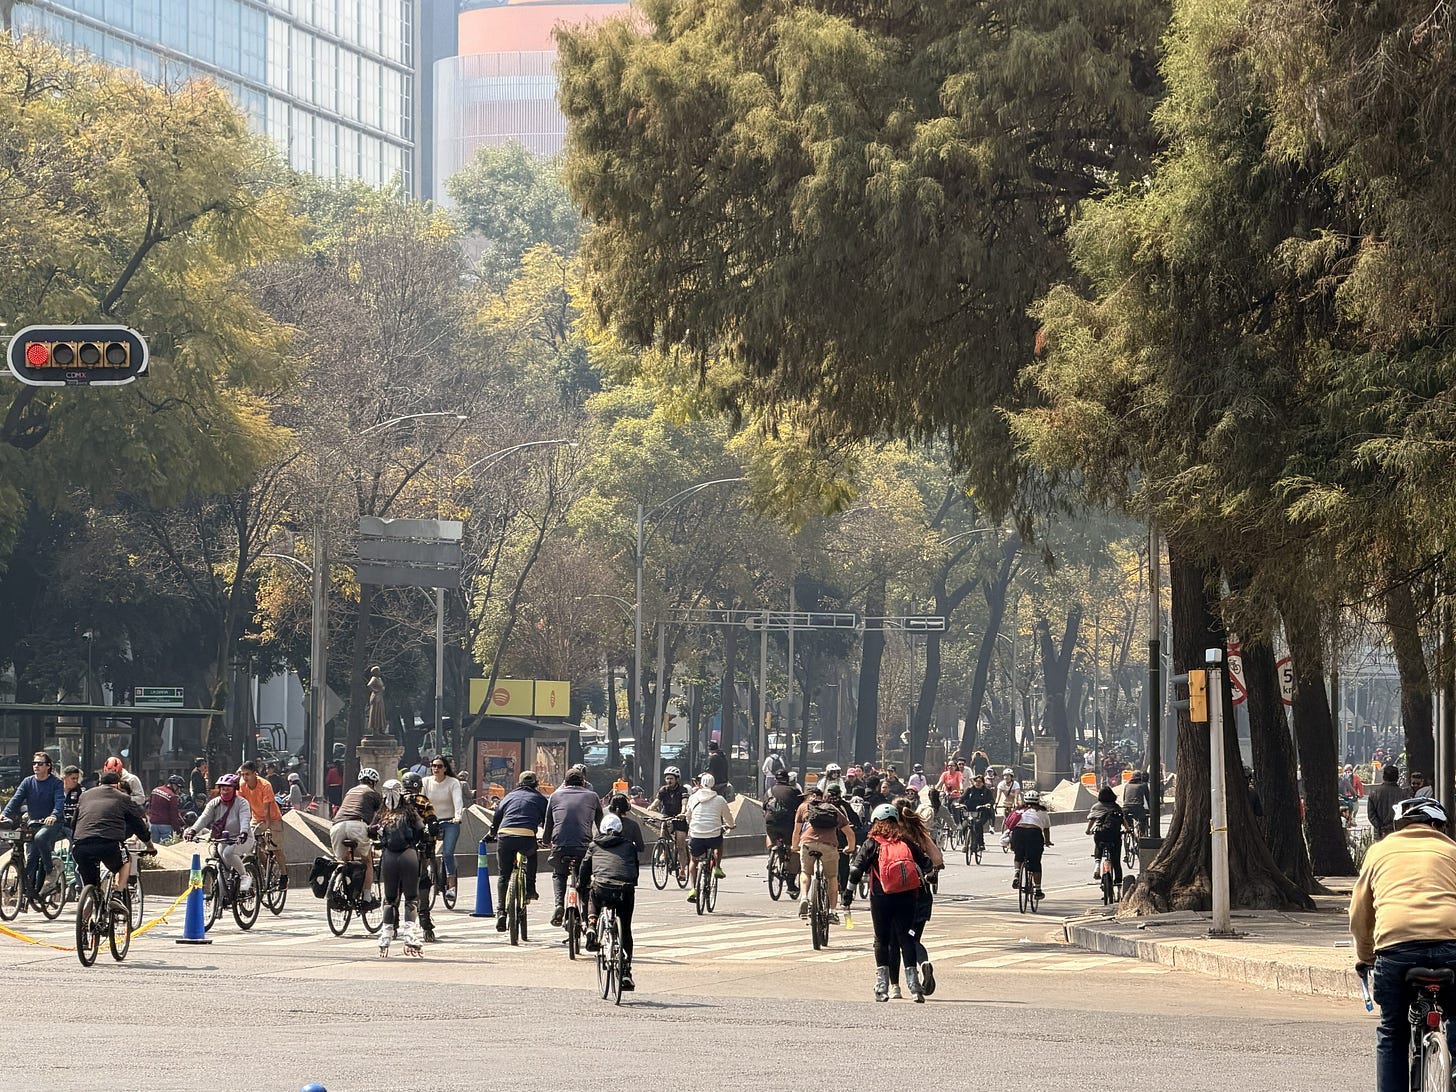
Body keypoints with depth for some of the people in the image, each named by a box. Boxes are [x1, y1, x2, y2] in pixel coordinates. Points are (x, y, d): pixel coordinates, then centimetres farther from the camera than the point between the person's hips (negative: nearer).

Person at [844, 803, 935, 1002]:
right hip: (907, 896, 2)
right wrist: (920, 880, 32)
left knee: (882, 940, 8)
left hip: (881, 897, -2)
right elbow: (926, 864, 12)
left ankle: (882, 986, 7)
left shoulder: (872, 843, 0)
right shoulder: (906, 842, 8)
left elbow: (856, 868, -8)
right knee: (906, 938, 5)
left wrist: (848, 892, 0)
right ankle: (914, 985, -3)